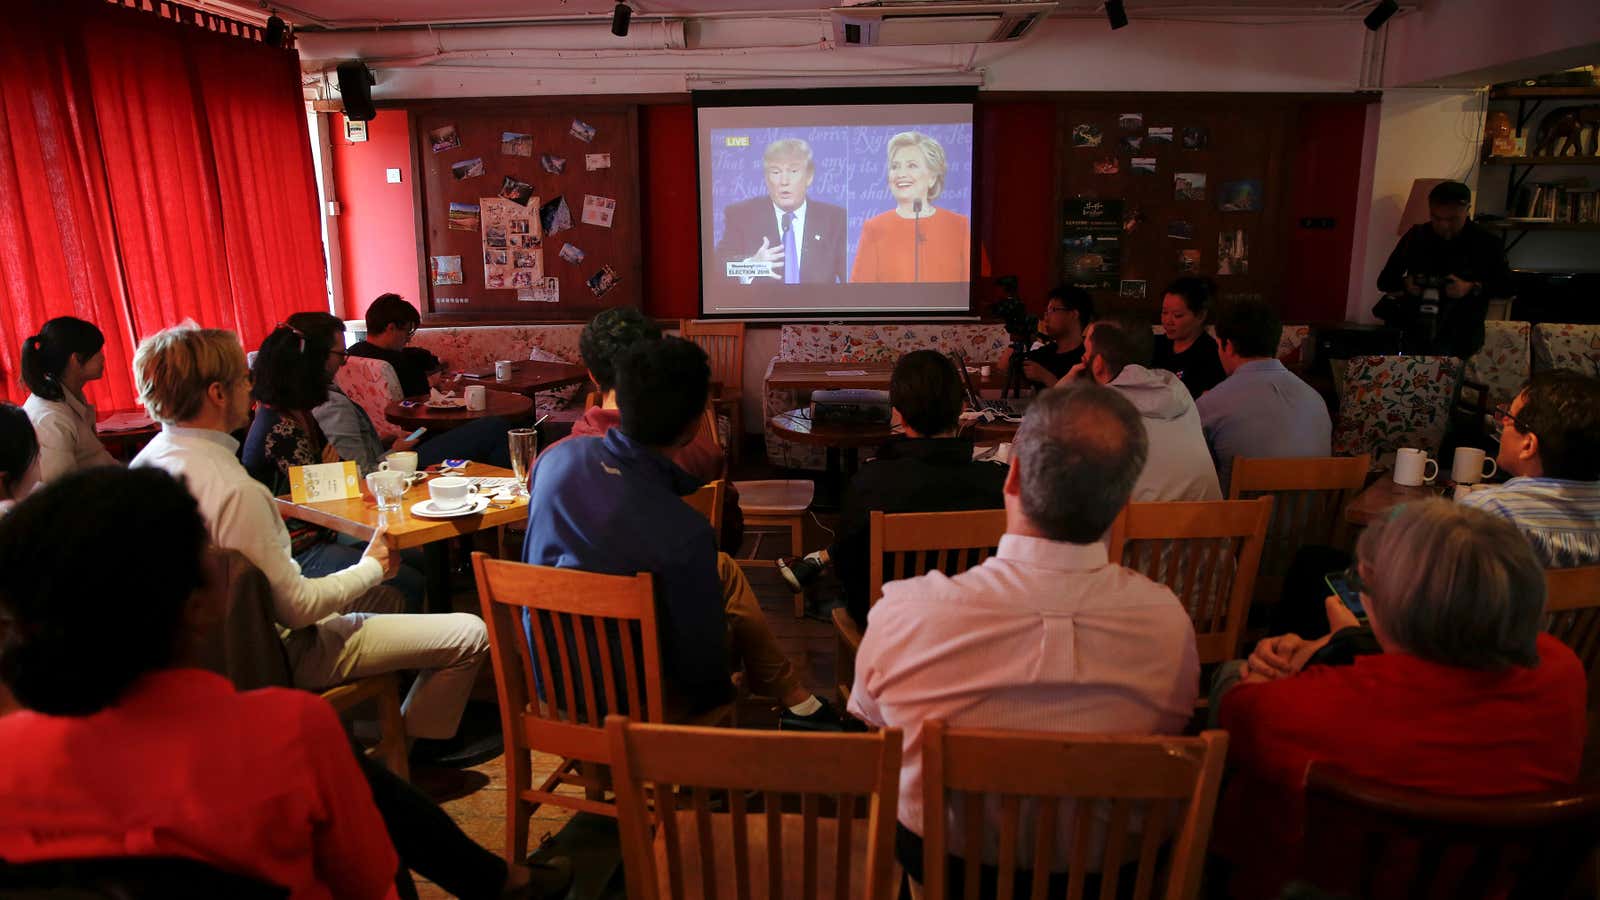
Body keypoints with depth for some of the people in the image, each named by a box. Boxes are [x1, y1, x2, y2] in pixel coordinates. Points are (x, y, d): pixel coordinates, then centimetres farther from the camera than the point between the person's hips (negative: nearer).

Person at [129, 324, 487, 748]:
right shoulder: (233, 490, -32)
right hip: (277, 651, -10)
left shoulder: (148, 461, -1)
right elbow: (295, 608, -26)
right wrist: (372, 567, -10)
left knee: (386, 598, 30)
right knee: (470, 635, -8)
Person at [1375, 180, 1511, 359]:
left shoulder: (1485, 242, 0)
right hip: (1414, 331, 2)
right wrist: (1404, 283, -15)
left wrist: (1472, 288, -17)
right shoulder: (1415, 236, 4)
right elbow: (1384, 280, 6)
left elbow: (1507, 286, 0)